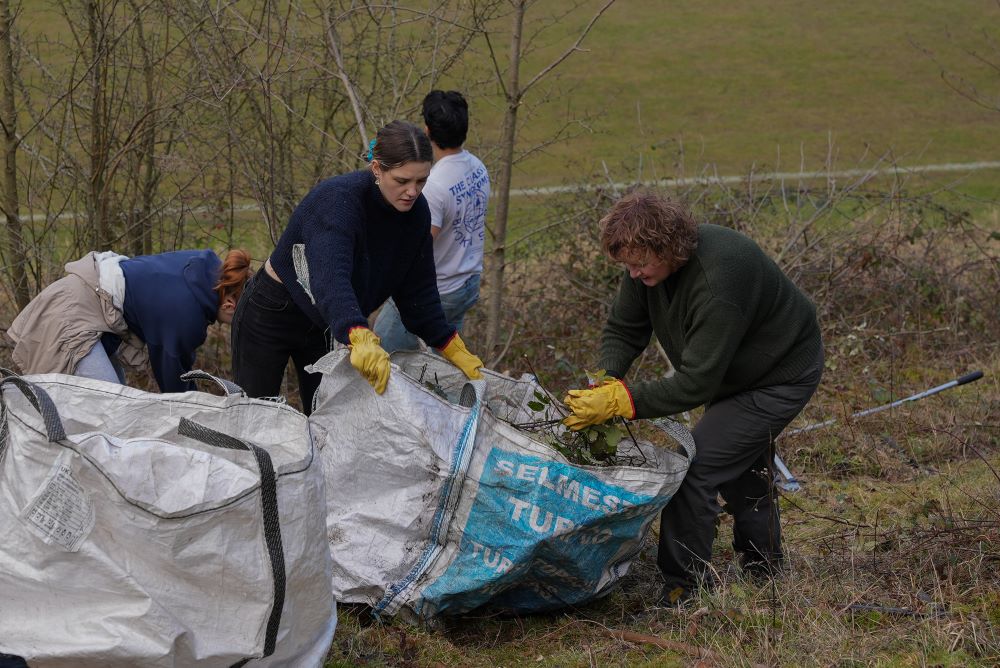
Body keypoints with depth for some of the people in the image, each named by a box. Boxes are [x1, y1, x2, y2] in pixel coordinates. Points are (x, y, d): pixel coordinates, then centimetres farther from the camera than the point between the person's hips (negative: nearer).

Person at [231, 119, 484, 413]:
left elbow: (418, 292, -2)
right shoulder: (338, 200, -34)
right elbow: (330, 277, -51)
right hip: (273, 312, -6)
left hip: (324, 323, 6)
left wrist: (456, 351, -10)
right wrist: (361, 339, -67)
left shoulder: (415, 211, -12)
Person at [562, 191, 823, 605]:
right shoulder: (651, 261, -14)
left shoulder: (717, 284, -39)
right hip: (736, 374, 10)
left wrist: (621, 401, -39)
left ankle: (684, 591, -11)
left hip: (781, 378, -10)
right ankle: (764, 569, 44)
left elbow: (698, 382, -37)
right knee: (742, 468, 24)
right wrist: (608, 382, -22)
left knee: (695, 467, -18)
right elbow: (623, 330, -3)